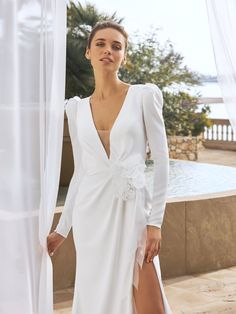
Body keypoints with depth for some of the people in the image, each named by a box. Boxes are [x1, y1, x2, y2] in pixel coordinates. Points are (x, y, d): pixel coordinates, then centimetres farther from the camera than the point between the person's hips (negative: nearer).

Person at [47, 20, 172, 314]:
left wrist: (155, 222, -10)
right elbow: (80, 172, 13)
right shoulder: (76, 108, 8)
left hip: (131, 210, -3)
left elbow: (161, 161, -4)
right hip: (92, 213, 3)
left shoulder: (144, 96, -2)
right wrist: (62, 228, 12)